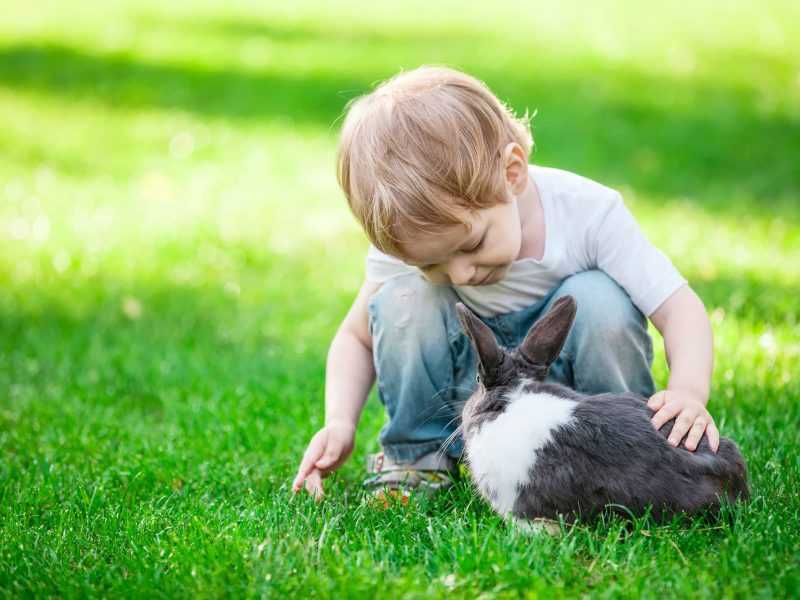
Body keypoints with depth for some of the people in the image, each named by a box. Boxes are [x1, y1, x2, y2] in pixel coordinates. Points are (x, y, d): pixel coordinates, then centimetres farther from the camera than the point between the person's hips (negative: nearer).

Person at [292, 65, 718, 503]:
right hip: (469, 396, 1)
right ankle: (415, 455, -4)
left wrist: (689, 391, -45)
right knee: (402, 300, -26)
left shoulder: (588, 212, -26)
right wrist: (340, 424, -22)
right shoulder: (408, 243, -20)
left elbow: (679, 308, -25)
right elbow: (357, 336, -5)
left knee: (599, 299, -31)